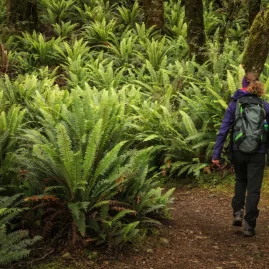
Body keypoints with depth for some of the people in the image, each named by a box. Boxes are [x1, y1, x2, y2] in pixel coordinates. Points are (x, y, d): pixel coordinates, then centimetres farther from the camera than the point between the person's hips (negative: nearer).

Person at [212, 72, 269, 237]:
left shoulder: (234, 104, -3)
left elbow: (223, 130, -6)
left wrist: (216, 154, -4)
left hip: (238, 152, 1)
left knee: (240, 181, 26)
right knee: (253, 189, 6)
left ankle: (238, 213, 15)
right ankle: (249, 226, 7)